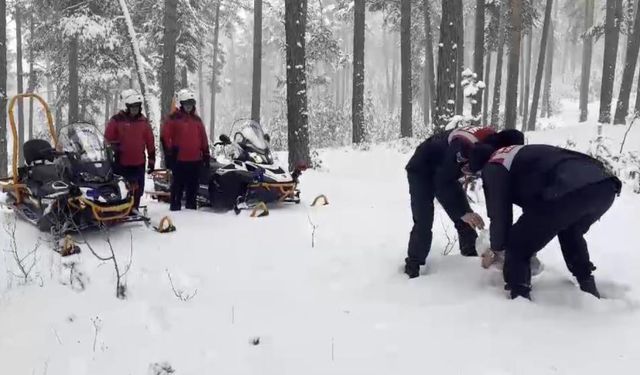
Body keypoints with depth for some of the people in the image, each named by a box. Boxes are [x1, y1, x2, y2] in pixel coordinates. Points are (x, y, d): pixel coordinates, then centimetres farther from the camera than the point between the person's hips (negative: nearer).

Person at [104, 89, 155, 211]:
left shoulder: (144, 121, 8)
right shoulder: (117, 120, -2)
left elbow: (150, 142, 11)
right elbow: (108, 137, 1)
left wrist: (151, 159, 9)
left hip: (139, 163, 3)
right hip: (121, 163, -3)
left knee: (138, 189, 7)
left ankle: (134, 210, 19)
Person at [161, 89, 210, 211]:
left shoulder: (197, 119, 14)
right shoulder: (173, 119, -2)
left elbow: (203, 138, 17)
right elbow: (165, 137, -6)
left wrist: (206, 155, 14)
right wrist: (169, 155, -10)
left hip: (195, 160, 5)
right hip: (179, 160, -5)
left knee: (193, 187, 11)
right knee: (178, 186, -1)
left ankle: (191, 208, 21)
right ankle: (175, 208, 5)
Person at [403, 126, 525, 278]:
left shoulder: (492, 141, -15)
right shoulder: (466, 146, -40)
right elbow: (441, 183, -37)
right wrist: (463, 213, -40)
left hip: (445, 172, 8)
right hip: (421, 171, -7)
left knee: (466, 220, 4)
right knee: (424, 223, -15)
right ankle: (412, 268, -5)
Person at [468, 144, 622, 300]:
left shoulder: (493, 168, 15)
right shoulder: (522, 155, 40)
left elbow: (499, 215, 14)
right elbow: (534, 204, 45)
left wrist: (496, 250, 31)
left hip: (570, 191, -9)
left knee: (516, 246, 8)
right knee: (571, 233, 39)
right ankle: (590, 291, 41)